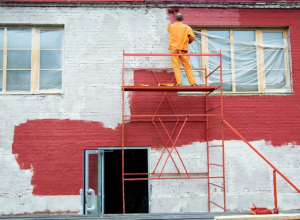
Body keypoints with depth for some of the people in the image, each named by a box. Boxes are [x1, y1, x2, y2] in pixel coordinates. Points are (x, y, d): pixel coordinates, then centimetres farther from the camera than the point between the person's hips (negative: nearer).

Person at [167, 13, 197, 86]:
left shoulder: (171, 26, 8)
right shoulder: (186, 27, 3)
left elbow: (168, 29, 31)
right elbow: (192, 36, -5)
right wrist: (189, 42, 15)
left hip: (174, 49, 0)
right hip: (183, 49, 0)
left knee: (176, 67, -2)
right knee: (187, 67, 3)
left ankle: (179, 83, -12)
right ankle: (193, 83, 0)